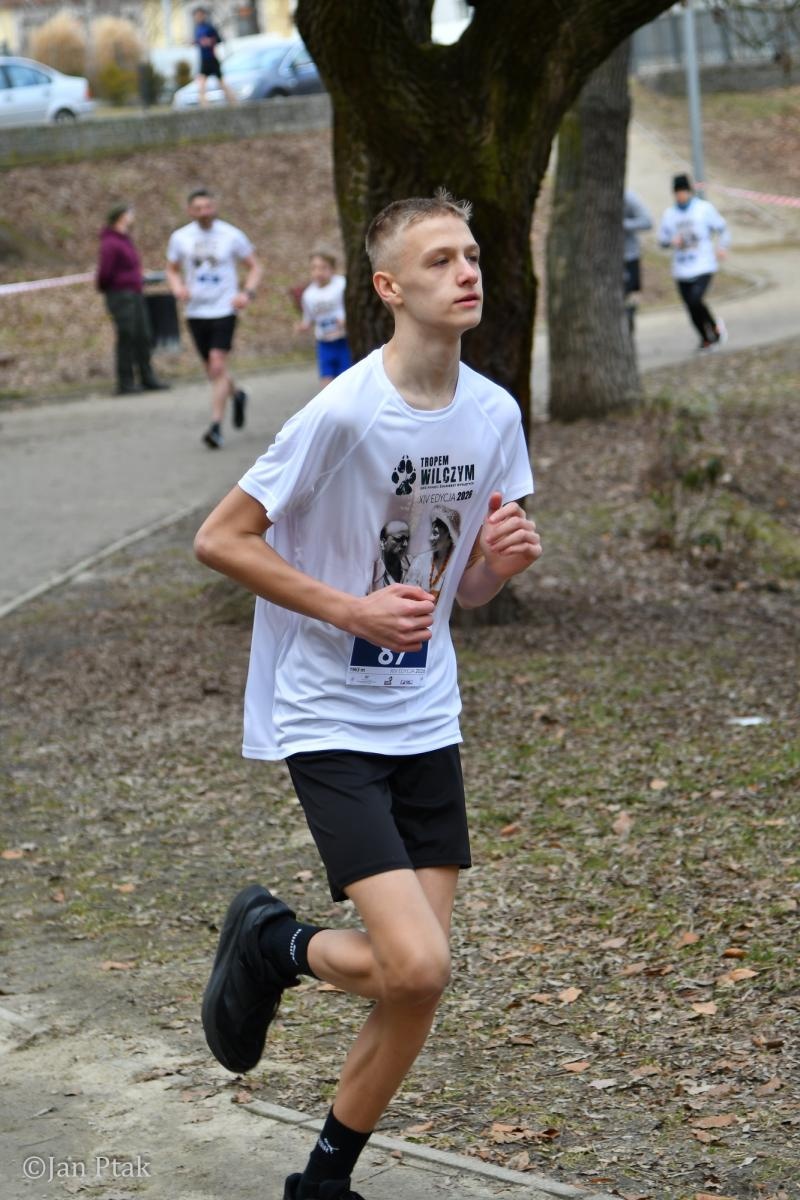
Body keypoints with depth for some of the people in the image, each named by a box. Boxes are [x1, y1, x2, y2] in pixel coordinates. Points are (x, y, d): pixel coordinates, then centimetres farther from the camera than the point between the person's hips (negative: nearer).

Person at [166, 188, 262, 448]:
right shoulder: (180, 238, 3)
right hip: (196, 312, 4)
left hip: (224, 309, -4)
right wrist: (177, 288, -5)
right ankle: (237, 395, 43)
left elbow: (254, 267, 6)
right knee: (212, 369, 12)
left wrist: (247, 292, -11)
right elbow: (172, 269, 16)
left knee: (218, 366, -16)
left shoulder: (232, 236, -3)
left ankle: (216, 426, -15)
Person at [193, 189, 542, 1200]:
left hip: (427, 723, 6)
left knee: (415, 989, 6)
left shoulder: (494, 415, 2)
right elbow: (218, 540, -12)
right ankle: (273, 943, 14)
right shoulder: (343, 413, -18)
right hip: (328, 725, -6)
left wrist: (502, 559, -11)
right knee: (415, 967, -17)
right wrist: (355, 611, -18)